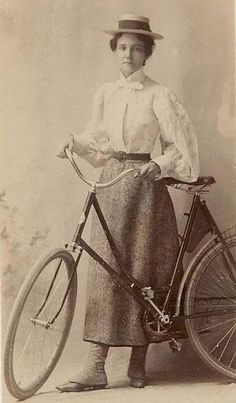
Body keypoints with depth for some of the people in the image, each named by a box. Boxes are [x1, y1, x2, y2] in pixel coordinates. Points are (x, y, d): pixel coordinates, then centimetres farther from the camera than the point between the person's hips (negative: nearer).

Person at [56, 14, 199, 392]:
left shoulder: (158, 95, -3)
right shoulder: (106, 93, 11)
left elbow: (181, 144, -3)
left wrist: (159, 164, -20)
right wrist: (74, 141, 1)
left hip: (145, 184, -4)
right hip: (111, 184, 4)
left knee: (142, 269, 0)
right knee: (105, 270, -2)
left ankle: (138, 361, 11)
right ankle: (96, 366, -4)